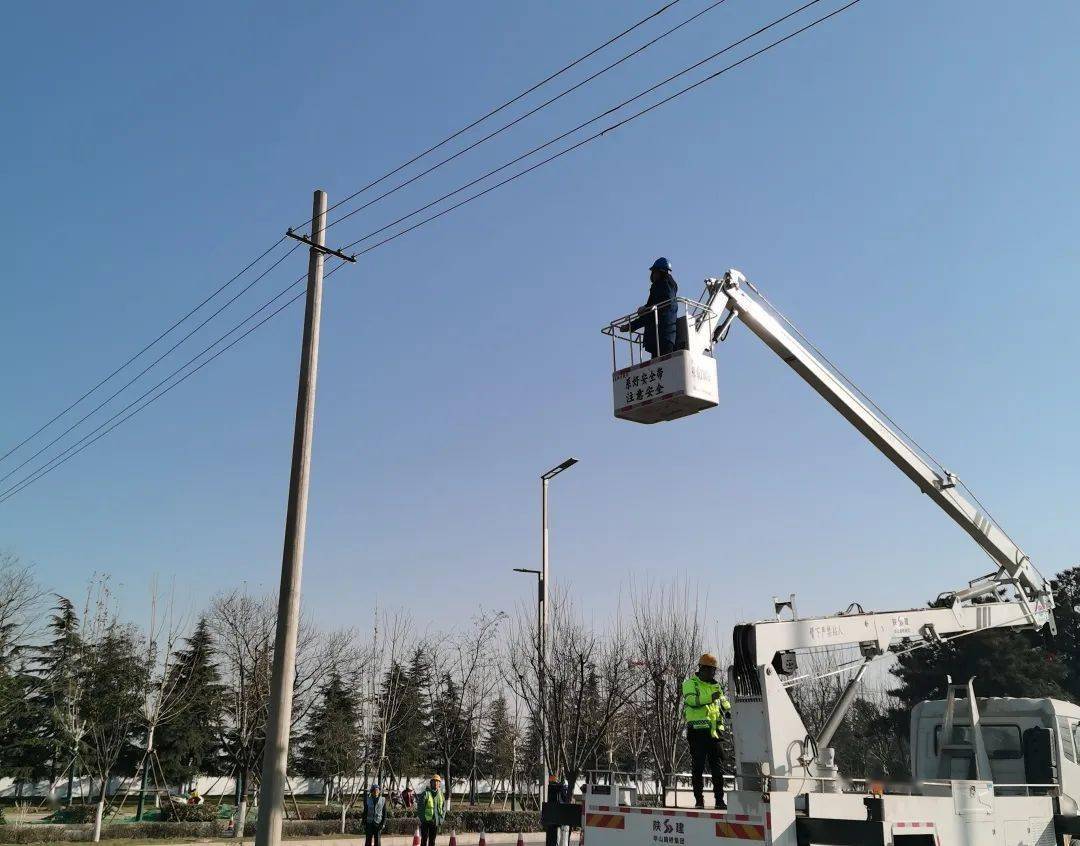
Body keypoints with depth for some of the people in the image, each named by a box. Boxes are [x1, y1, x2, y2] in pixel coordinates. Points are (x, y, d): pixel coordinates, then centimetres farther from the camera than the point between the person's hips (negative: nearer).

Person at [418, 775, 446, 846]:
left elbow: (444, 808, 13)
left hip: (435, 822, 4)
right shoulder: (425, 793, -6)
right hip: (426, 821, -4)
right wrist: (423, 819, -12)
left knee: (432, 840, 8)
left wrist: (441, 819, 2)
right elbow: (419, 808, -7)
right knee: (424, 839, 0)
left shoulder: (441, 795, 9)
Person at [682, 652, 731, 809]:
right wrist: (711, 697, -30)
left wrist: (728, 708, -4)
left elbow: (724, 702, 20)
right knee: (698, 767, -1)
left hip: (713, 731, 6)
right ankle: (699, 800, 4)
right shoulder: (690, 684, -2)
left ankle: (719, 799, 11)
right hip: (697, 730, -5)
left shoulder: (715, 685, 19)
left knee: (717, 767, 5)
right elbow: (692, 700, -20)